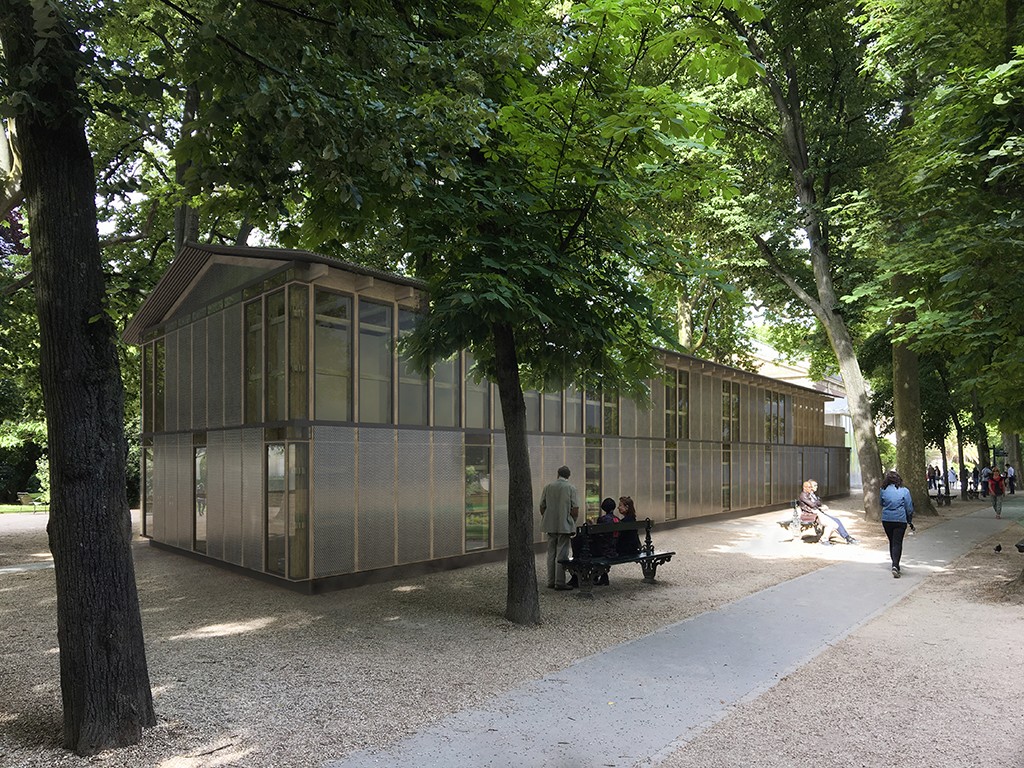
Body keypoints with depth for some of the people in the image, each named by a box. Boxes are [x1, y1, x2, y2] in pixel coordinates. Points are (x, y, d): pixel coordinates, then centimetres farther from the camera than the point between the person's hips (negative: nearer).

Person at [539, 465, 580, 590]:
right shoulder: (571, 488, -5)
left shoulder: (548, 487, 4)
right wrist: (573, 523, 4)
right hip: (565, 526, -3)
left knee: (551, 553, 11)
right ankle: (560, 582, 0)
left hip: (550, 526, 3)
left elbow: (542, 507, 5)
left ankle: (551, 581, 15)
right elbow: (575, 510, -9)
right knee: (562, 555, 0)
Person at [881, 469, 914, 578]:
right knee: (897, 543, -3)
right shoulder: (904, 491, -6)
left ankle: (895, 564, 27)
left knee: (891, 542, 17)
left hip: (886, 520, 2)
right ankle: (895, 565, -18)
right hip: (900, 520, -2)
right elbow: (909, 508, -1)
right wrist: (910, 521, 9)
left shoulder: (883, 490, -1)